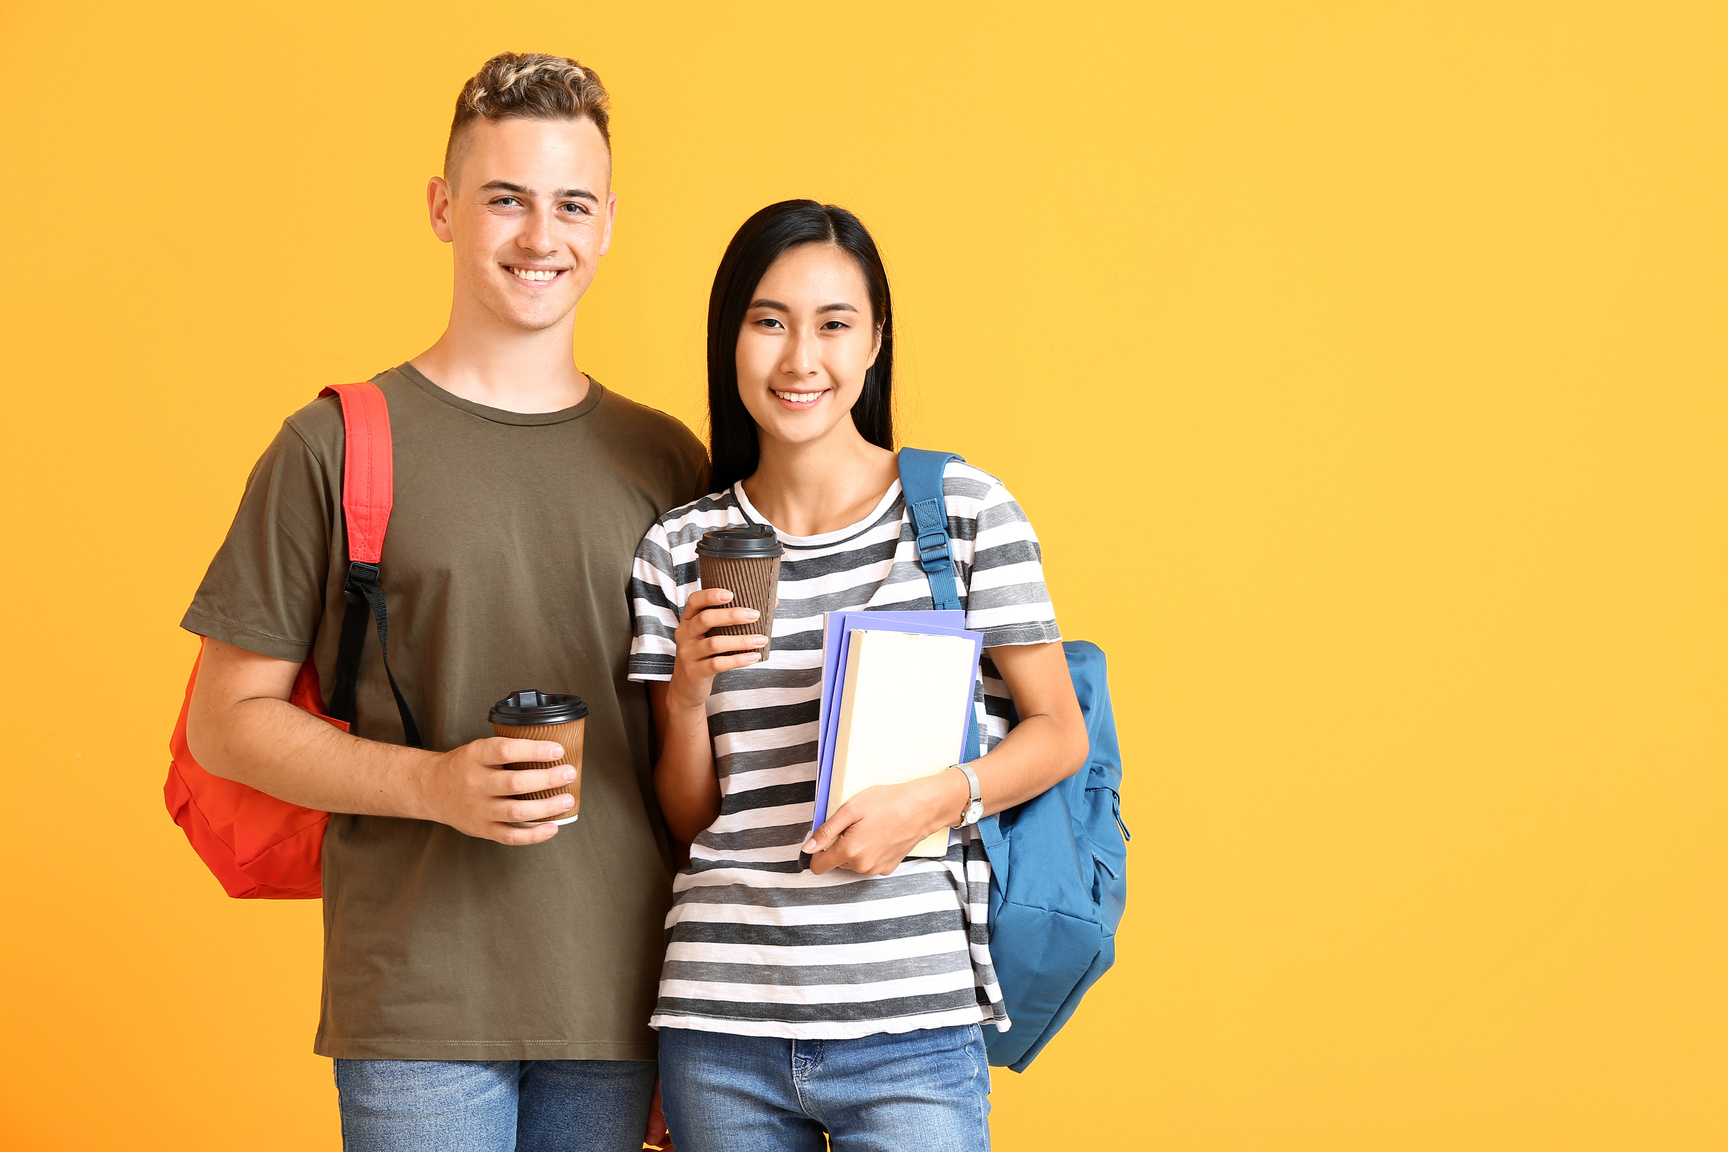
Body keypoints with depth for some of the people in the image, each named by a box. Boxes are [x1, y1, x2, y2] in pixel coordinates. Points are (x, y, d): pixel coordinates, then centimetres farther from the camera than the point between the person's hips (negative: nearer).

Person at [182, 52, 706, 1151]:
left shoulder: (670, 463, 10)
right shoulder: (336, 447, 1)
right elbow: (226, 721, 1)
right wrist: (436, 784, -14)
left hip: (619, 1011, 3)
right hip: (418, 1012, -3)